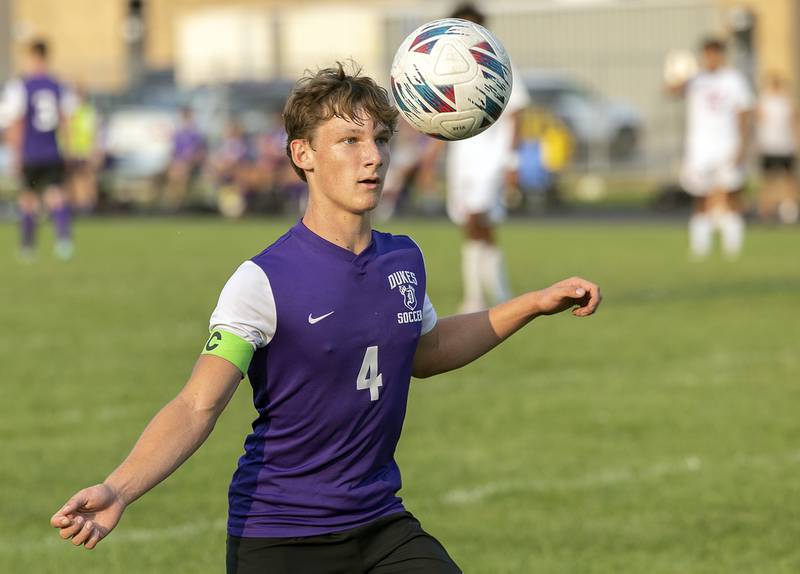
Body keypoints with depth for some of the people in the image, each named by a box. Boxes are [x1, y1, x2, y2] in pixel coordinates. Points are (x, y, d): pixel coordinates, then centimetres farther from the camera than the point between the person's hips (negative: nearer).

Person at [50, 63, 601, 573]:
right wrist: (117, 491, -38)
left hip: (381, 527, 5)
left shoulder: (405, 261, 3)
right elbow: (197, 408, -23)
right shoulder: (264, 281, -17)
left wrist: (534, 305, 23)